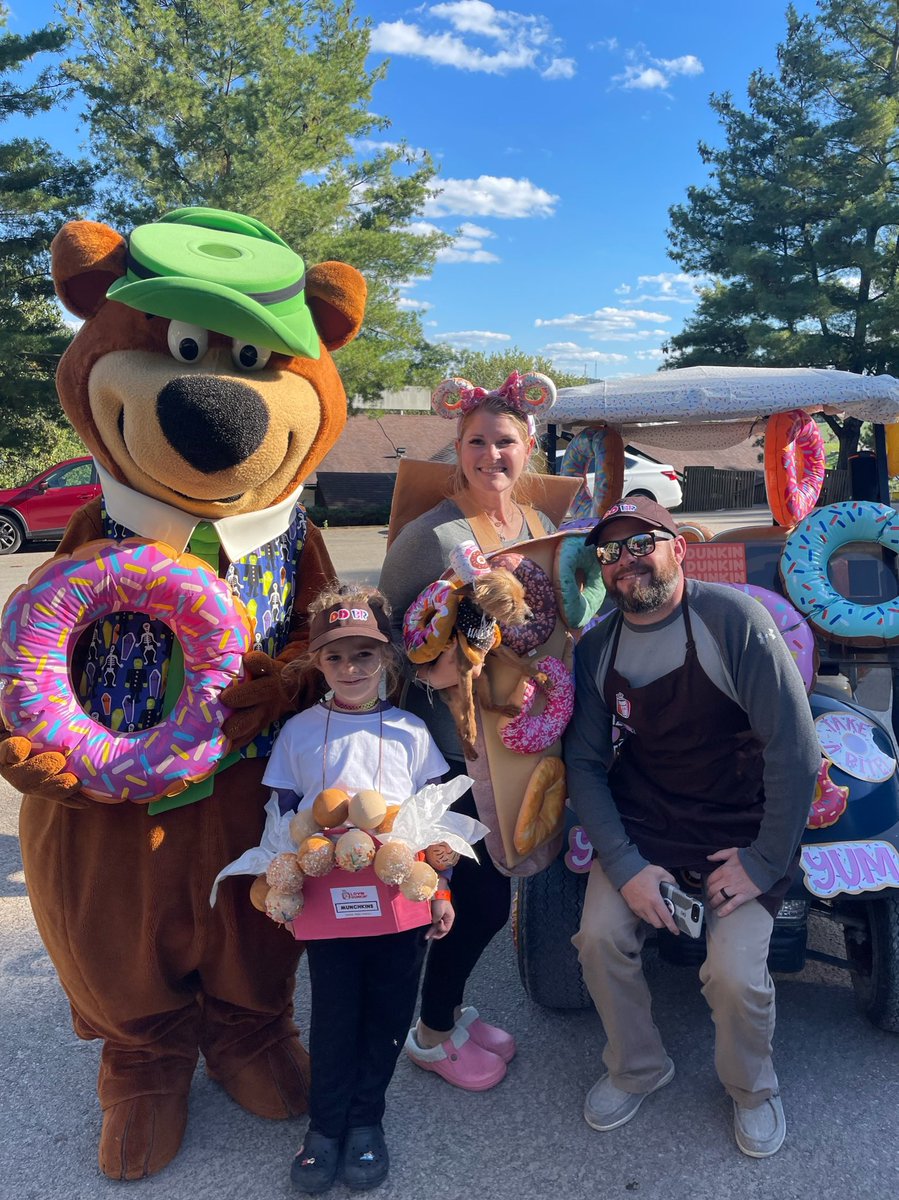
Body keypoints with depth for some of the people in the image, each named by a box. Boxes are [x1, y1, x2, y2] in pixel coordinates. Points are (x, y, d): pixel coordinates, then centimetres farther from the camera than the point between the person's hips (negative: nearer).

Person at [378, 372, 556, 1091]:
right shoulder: (431, 535, -16)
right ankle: (432, 1033, 28)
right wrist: (428, 672, -28)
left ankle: (449, 1006, 41)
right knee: (487, 892, 2)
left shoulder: (540, 527, 6)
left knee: (490, 883, 17)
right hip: (456, 742, -7)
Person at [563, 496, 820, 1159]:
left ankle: (752, 1089, 22)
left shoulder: (734, 619, -19)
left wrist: (766, 863, -15)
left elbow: (795, 751, -18)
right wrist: (624, 865, -13)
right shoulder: (597, 649, -4)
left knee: (735, 974, -15)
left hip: (740, 832, -3)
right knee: (599, 936, -13)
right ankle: (638, 1067, 20)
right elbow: (584, 762, -2)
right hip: (641, 828, 4)